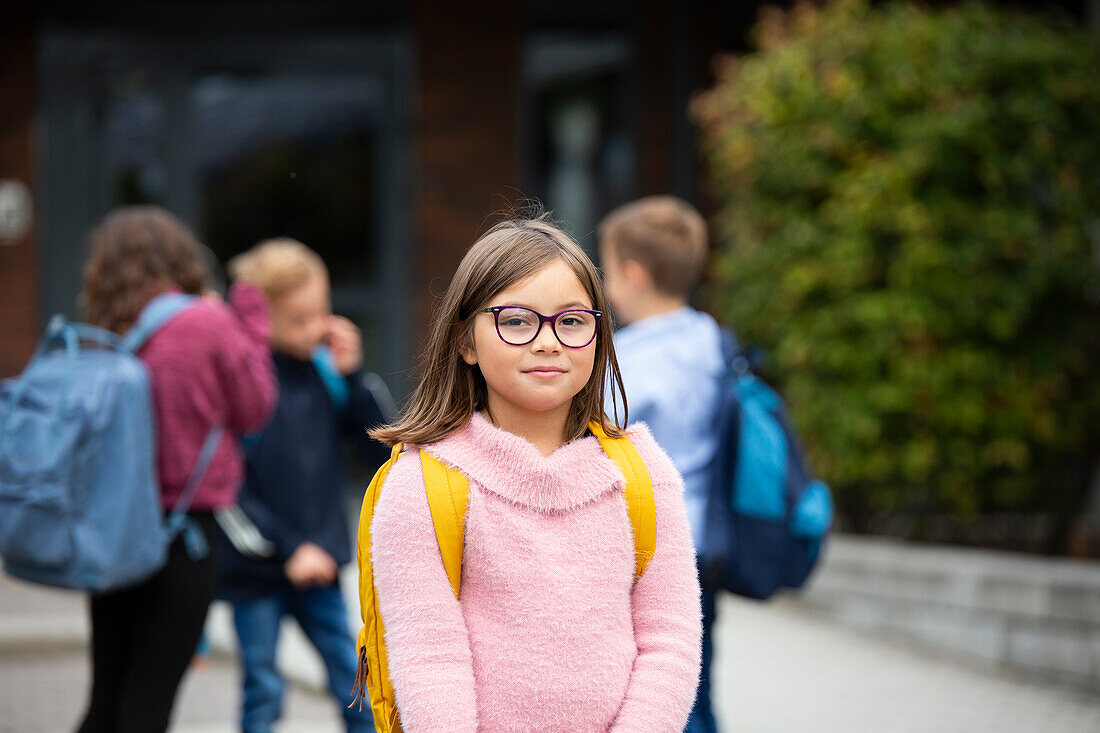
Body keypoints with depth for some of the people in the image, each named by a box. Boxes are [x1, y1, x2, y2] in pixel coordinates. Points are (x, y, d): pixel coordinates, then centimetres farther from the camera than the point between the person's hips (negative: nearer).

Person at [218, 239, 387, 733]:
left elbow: (379, 450, 2)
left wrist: (352, 376, -8)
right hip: (256, 569, -4)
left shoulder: (324, 368, 1)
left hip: (319, 564, 4)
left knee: (358, 688, 5)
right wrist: (288, 548, -16)